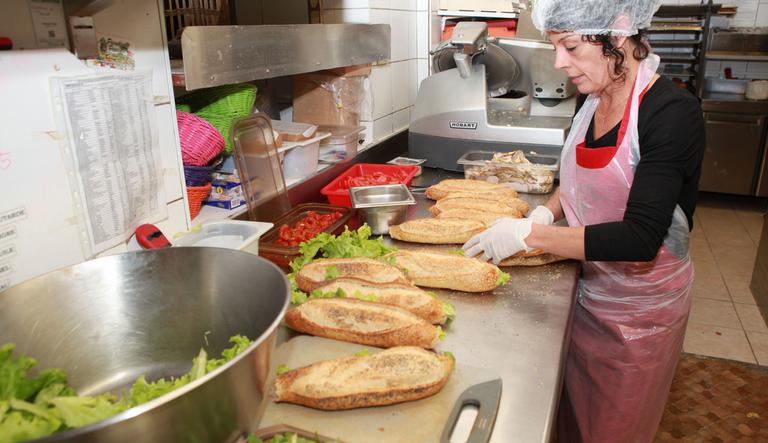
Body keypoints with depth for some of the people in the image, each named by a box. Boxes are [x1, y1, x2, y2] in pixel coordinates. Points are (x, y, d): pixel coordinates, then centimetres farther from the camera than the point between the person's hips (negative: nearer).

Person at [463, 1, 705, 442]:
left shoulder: (675, 113, -24)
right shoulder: (594, 103, -2)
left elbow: (639, 238, -30)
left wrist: (529, 234, -28)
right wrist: (546, 212, -5)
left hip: (640, 306, -5)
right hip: (587, 288, 6)